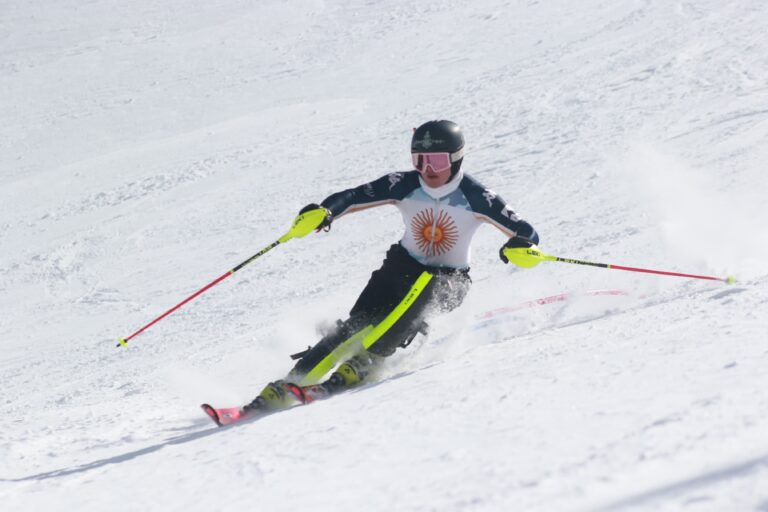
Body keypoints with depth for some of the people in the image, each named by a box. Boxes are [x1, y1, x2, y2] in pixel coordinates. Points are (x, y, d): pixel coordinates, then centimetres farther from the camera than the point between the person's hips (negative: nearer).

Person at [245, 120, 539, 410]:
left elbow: (528, 235, -16)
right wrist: (324, 211, -37)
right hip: (402, 265, 2)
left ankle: (359, 364, -38)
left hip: (449, 281, -2)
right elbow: (352, 197, -15)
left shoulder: (475, 198, -16)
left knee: (425, 287, -37)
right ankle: (289, 384, -23)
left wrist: (520, 247, -40)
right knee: (358, 325, -20)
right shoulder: (404, 186, -11)